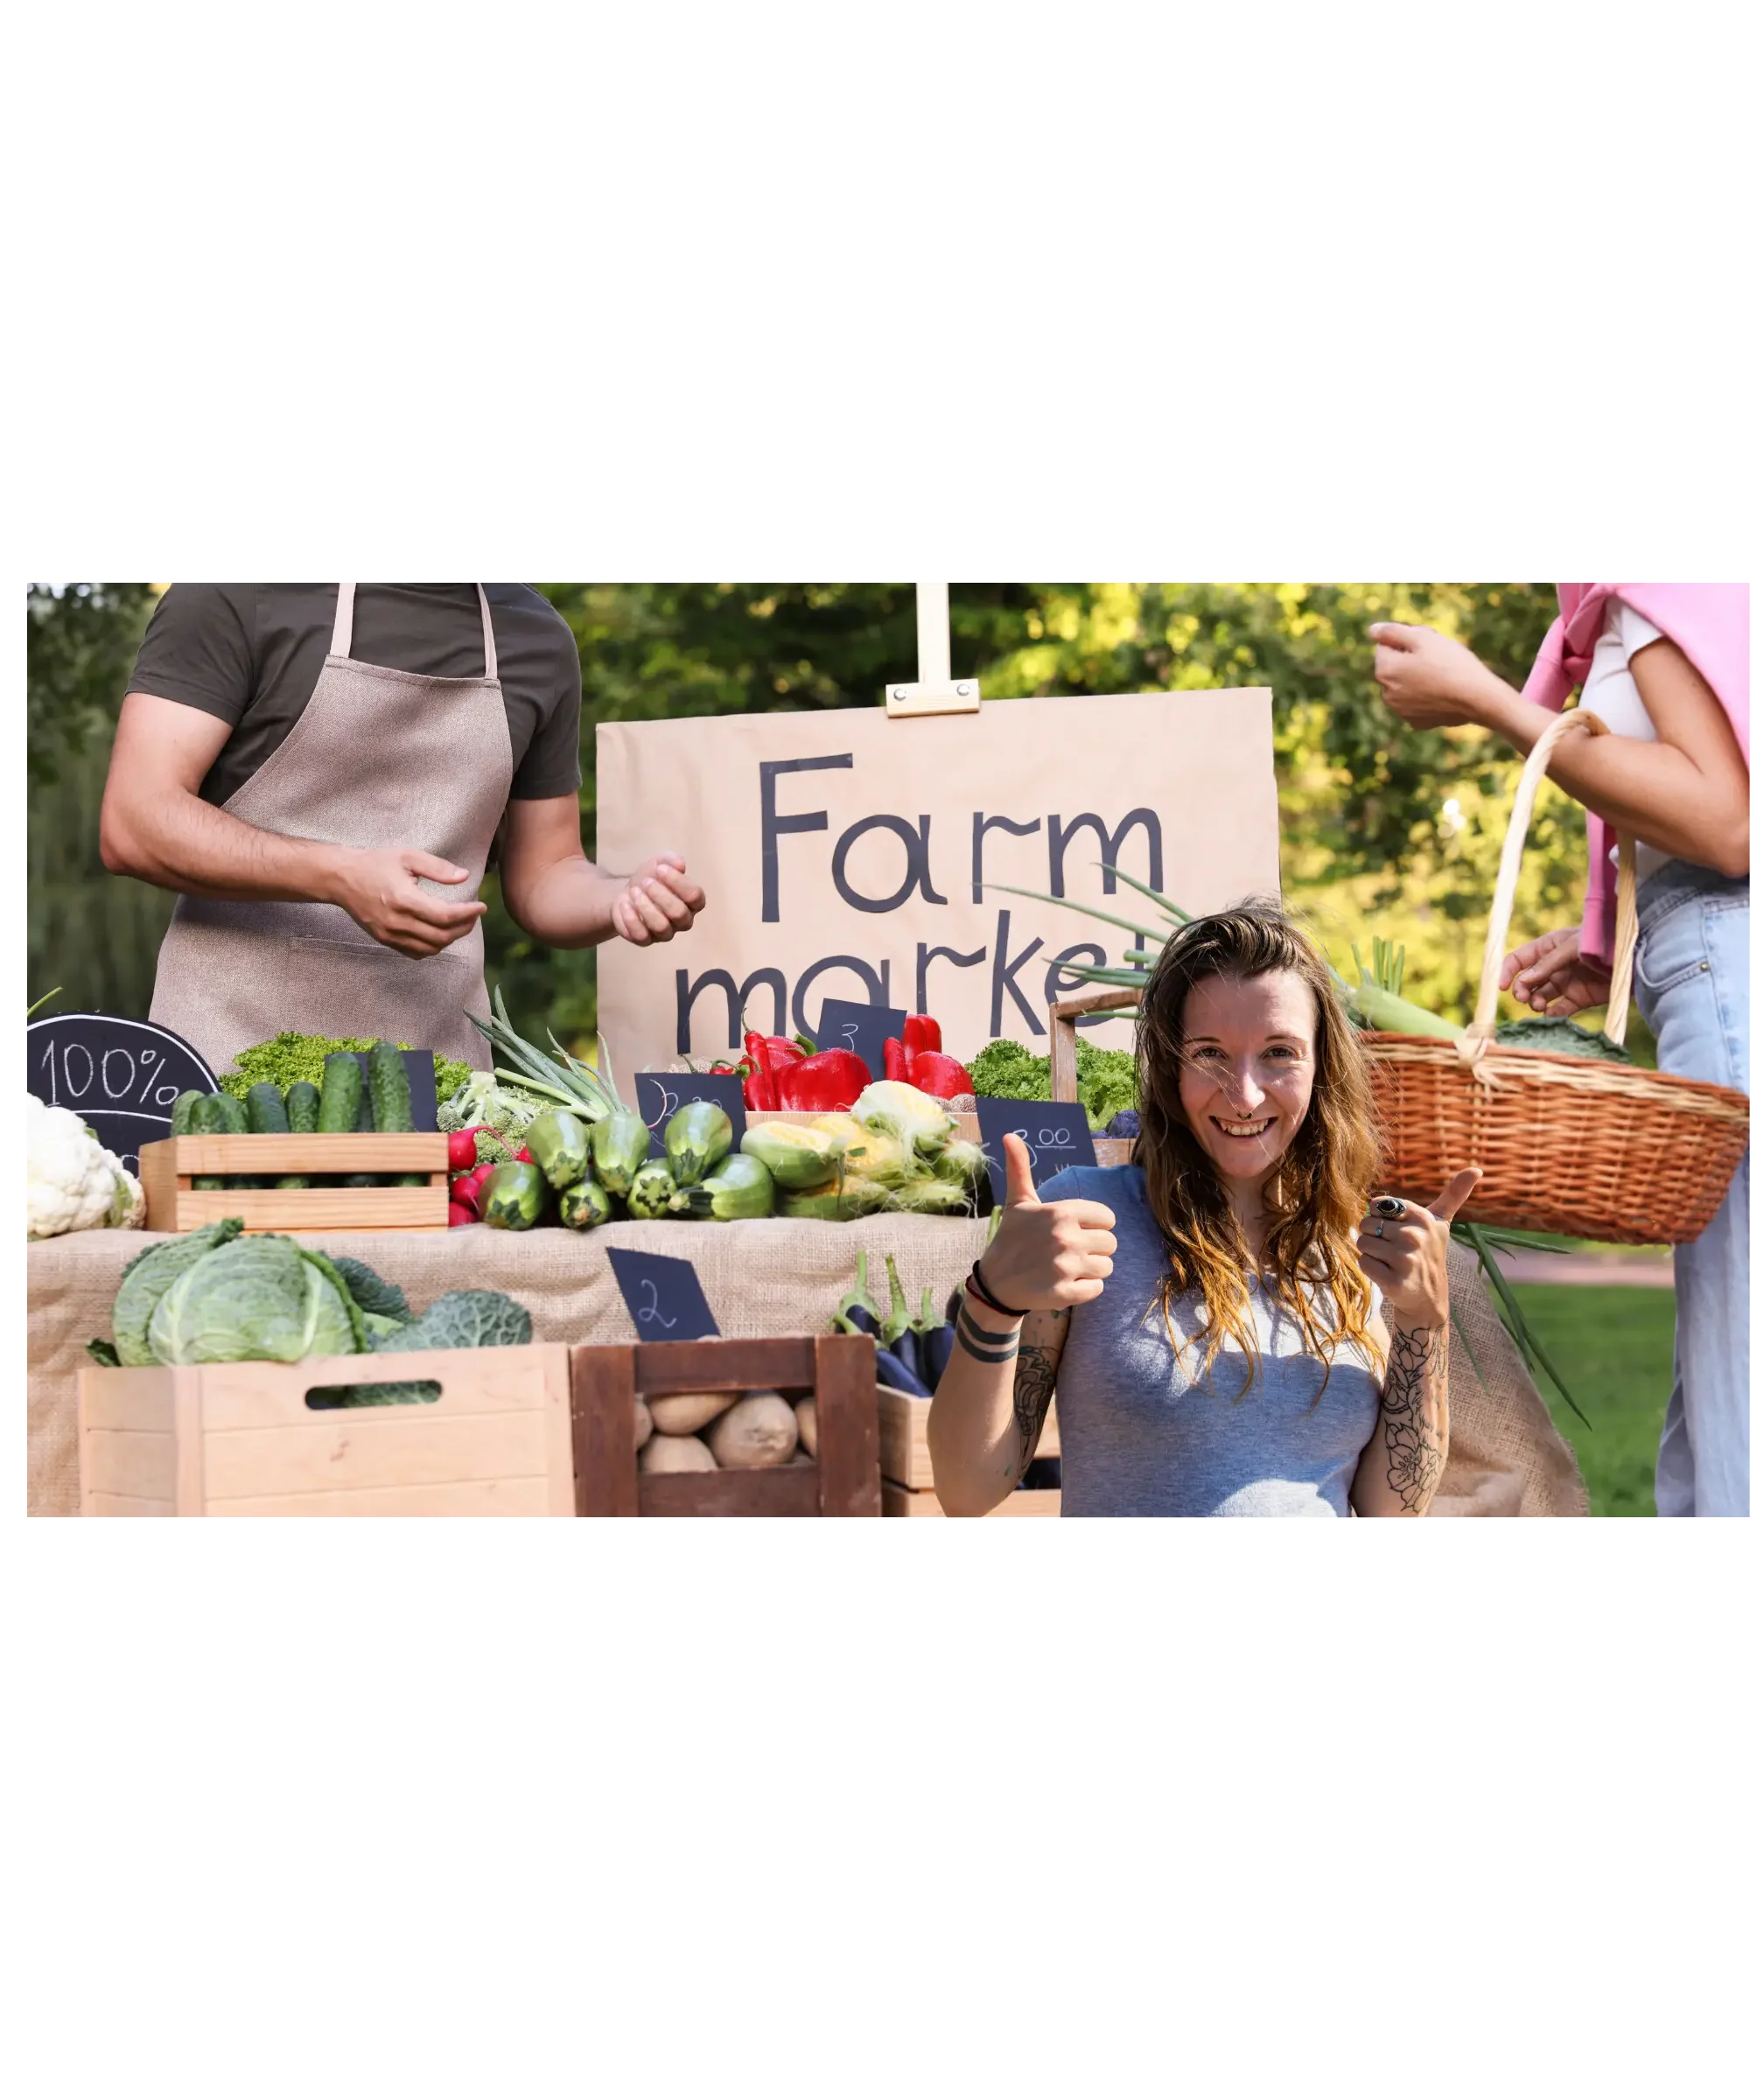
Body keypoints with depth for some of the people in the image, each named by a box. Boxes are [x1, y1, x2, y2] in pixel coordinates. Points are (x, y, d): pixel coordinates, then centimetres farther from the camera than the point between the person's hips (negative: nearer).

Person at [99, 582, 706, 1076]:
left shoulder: (536, 636, 11)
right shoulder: (243, 597, -5)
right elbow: (133, 825, -11)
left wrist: (624, 897, -5)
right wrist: (340, 877, -25)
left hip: (435, 1075, 4)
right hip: (237, 1043, -4)